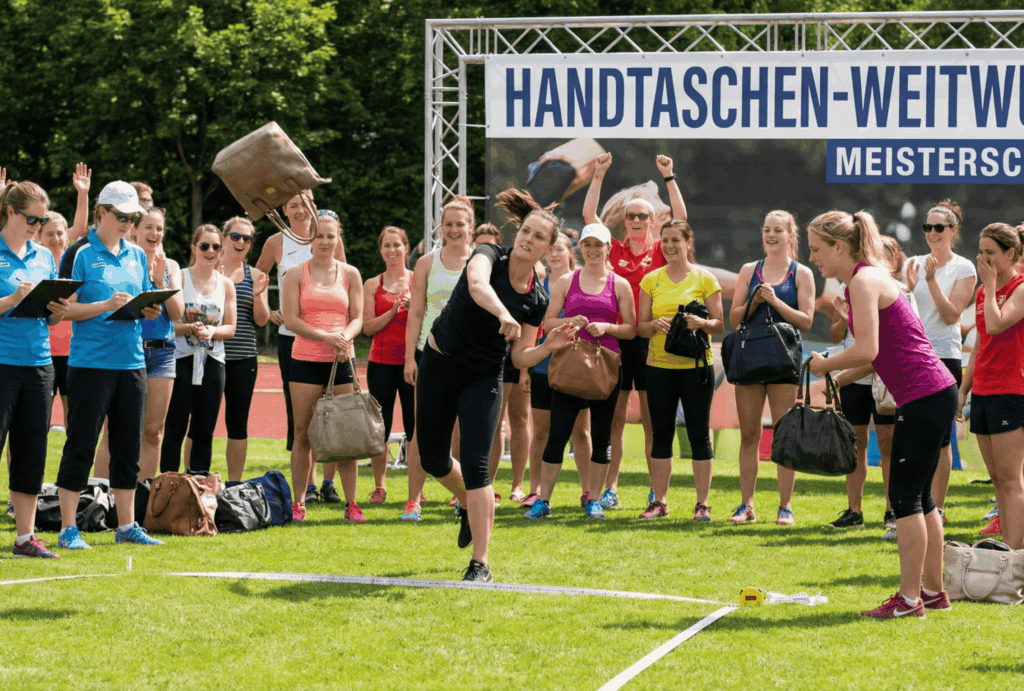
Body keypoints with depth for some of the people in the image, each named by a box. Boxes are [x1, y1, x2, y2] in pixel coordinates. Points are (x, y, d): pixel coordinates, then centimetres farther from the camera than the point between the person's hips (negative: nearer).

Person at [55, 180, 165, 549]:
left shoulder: (137, 256, 14)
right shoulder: (80, 253, -4)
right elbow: (66, 309, -8)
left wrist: (149, 311, -2)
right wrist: (106, 305, -20)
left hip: (132, 362, 6)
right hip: (91, 362, -6)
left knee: (129, 446, 8)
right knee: (81, 444, -4)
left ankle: (126, 525, 16)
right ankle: (68, 528, 0)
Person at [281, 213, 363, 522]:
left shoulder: (350, 274, 9)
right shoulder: (296, 275, 3)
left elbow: (358, 318, 7)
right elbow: (291, 320, -5)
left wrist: (344, 337, -15)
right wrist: (326, 337, -17)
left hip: (341, 361, 1)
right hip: (306, 359, -1)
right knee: (303, 434, 0)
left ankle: (351, 503, 4)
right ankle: (298, 502, 7)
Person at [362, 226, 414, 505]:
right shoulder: (372, 285, 8)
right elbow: (367, 327, 0)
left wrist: (414, 307, -15)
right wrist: (393, 311, -13)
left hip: (411, 361, -1)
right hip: (381, 362, 1)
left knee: (415, 426, -2)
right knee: (380, 427, 0)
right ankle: (379, 487, 8)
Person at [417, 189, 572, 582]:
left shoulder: (537, 300, -5)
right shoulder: (490, 257, -14)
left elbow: (520, 358, 1)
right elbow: (477, 284, -40)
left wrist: (550, 347, -17)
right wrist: (503, 314, -57)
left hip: (483, 379, 0)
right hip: (440, 365, 0)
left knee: (475, 464, -15)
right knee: (433, 460, 12)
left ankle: (480, 564, -14)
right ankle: (469, 505, 45)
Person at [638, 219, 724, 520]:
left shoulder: (704, 279, 3)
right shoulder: (651, 280, 9)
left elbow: (719, 325, 2)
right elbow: (641, 327, 9)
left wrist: (701, 323, -18)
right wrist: (655, 325, -13)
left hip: (695, 365, -2)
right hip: (659, 365, 2)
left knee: (699, 434, -1)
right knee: (661, 434, 4)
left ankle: (702, 503, 3)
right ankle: (660, 501, 10)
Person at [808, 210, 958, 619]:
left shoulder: (864, 282, -12)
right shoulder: (866, 279, 17)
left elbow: (866, 350, -21)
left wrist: (824, 366, -6)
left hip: (923, 397, -10)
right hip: (932, 395, 10)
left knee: (906, 496, -6)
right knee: (918, 496, 15)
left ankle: (909, 599, -3)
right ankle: (933, 591, 21)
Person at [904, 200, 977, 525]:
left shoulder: (964, 269, 0)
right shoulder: (914, 264, 11)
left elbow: (951, 315, -9)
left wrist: (932, 280, -16)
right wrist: (909, 286, -6)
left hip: (944, 355, -4)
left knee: (940, 438, -1)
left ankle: (937, 510, 4)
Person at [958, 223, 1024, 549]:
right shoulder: (983, 291, 15)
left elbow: (996, 324, -23)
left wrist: (991, 284, -12)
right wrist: (963, 389, 18)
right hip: (983, 389, 8)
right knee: (997, 479, 7)